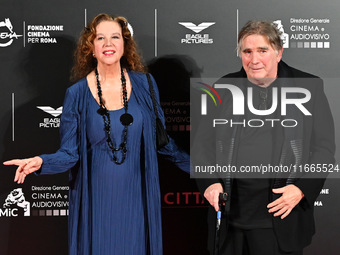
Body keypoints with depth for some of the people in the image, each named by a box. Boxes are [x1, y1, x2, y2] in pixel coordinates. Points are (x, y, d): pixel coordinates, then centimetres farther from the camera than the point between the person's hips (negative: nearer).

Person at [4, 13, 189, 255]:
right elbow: (69, 153, -5)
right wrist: (41, 162, -24)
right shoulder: (77, 94, -5)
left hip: (135, 196, 1)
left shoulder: (144, 84, -1)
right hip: (96, 198, -1)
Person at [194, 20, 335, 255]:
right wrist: (209, 182, -5)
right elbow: (203, 144, 10)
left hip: (282, 218, -2)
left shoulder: (308, 88, 0)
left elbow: (324, 147, 2)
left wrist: (303, 188, -11)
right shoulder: (223, 89, 6)